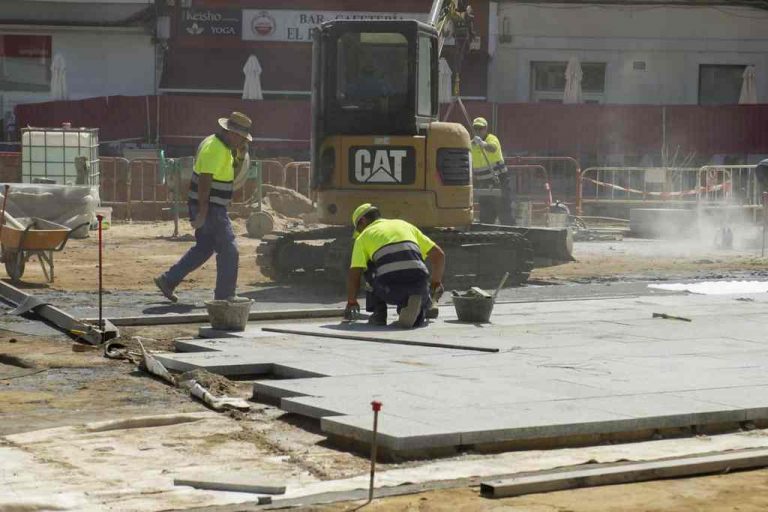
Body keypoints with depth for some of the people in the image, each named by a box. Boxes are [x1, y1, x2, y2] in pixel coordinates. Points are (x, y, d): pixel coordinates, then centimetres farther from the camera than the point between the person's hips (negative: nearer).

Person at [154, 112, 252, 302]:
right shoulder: (215, 149, -19)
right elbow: (204, 181, -25)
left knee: (204, 248, 19)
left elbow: (232, 174, 22)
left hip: (211, 207, 10)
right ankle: (224, 297, 2)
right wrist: (202, 213, -26)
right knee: (229, 251, -4)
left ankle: (168, 281, 20)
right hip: (209, 208, -10)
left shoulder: (222, 146, 13)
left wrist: (240, 156, 4)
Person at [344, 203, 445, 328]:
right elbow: (439, 255, 26)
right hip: (418, 284, 2)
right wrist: (436, 283, 41)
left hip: (390, 290, -2)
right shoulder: (405, 225, 30)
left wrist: (351, 302, 29)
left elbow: (354, 275, 13)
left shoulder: (364, 235, 20)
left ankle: (379, 313, 18)